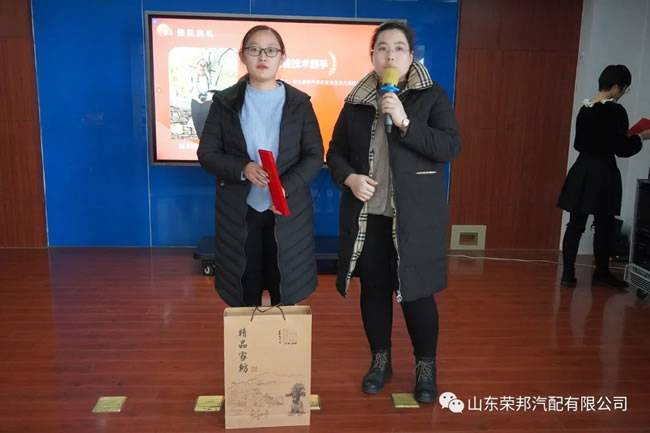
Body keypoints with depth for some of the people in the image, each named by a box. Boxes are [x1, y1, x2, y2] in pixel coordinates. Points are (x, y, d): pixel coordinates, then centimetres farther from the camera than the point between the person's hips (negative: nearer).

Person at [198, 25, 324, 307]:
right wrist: (242, 169, -19)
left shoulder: (299, 102, 2)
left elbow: (315, 156, -1)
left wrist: (286, 187, -19)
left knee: (285, 296, 9)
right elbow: (207, 153, 1)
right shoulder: (225, 102, 3)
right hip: (238, 212, 0)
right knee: (244, 296, 9)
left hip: (287, 211, 0)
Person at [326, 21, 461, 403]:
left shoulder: (432, 96, -2)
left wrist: (404, 122, -22)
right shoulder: (357, 101, 7)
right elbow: (336, 152, 11)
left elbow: (450, 148, -12)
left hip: (414, 214, -3)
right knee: (374, 288, 11)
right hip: (367, 213, 3)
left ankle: (426, 367, 24)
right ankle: (380, 360, 30)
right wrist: (349, 178, -10)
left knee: (415, 292, 2)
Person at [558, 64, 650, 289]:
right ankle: (601, 274, 22)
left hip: (581, 171, 6)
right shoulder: (615, 111, -13)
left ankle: (568, 273, 8)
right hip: (603, 174, -6)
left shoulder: (584, 108, 6)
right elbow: (622, 149, -13)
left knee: (575, 223, 7)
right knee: (605, 225, 9)